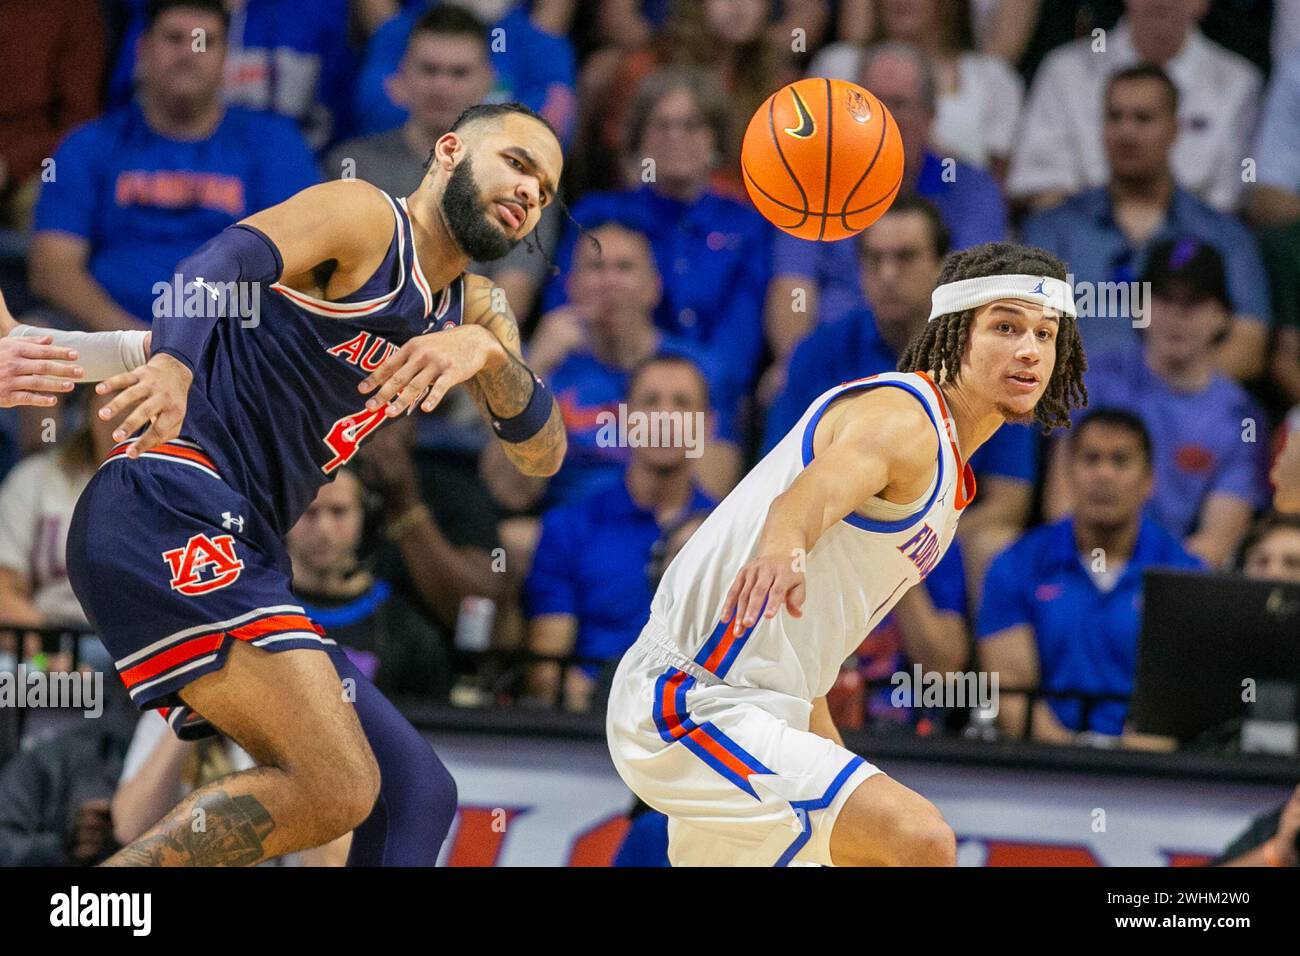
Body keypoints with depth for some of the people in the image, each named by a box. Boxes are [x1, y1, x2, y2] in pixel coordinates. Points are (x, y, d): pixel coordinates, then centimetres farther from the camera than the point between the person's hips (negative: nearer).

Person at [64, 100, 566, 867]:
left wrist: (487, 351, -12)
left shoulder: (474, 310, 23)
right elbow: (225, 259, -20)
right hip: (166, 517, -10)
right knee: (335, 789, -22)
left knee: (417, 795, 10)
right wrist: (172, 366, -42)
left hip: (238, 557, 10)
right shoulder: (365, 217, -1)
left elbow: (543, 454, 9)